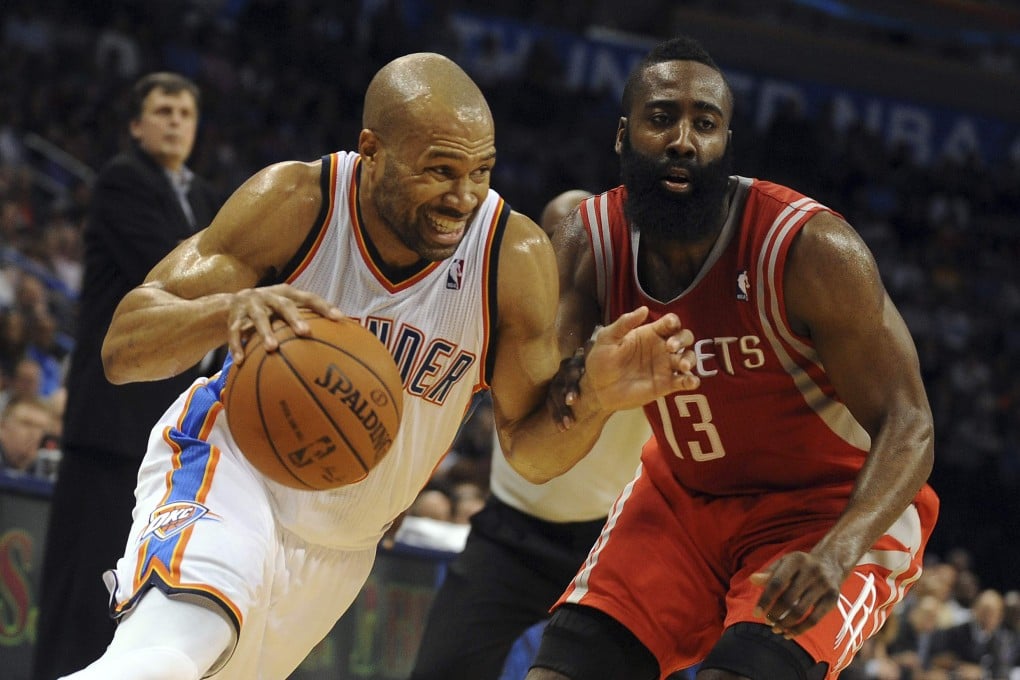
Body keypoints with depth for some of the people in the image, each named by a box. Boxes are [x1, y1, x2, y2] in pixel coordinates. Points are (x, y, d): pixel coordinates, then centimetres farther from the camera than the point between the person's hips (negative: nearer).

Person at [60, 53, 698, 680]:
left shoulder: (516, 256, -17)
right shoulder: (295, 204, -21)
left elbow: (531, 449, -7)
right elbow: (121, 348, -22)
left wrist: (595, 398, -30)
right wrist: (232, 310, -44)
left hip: (340, 552, 4)